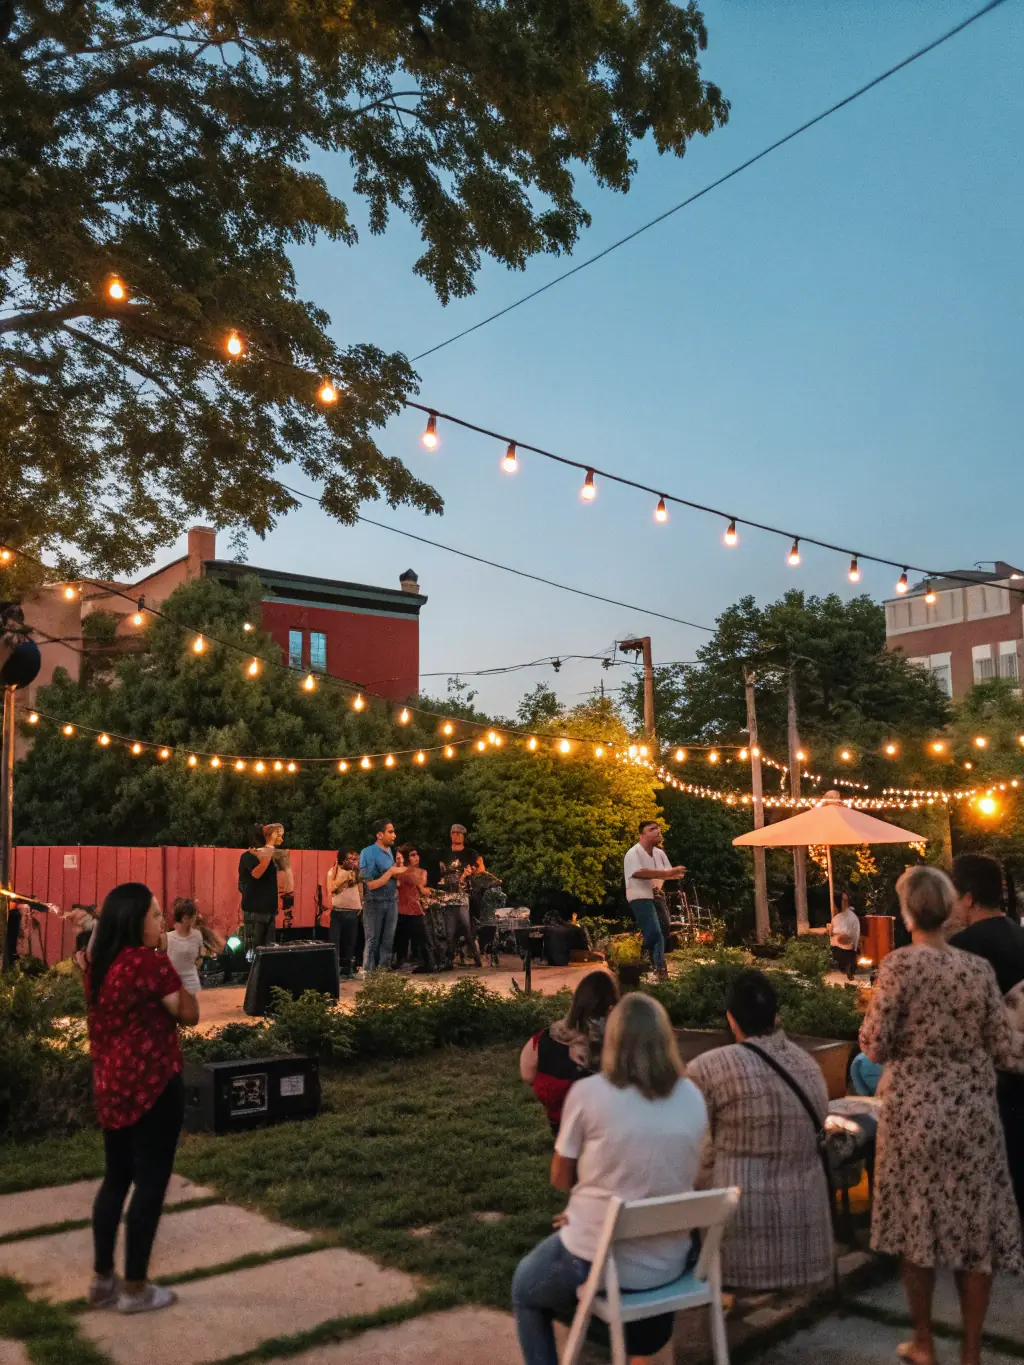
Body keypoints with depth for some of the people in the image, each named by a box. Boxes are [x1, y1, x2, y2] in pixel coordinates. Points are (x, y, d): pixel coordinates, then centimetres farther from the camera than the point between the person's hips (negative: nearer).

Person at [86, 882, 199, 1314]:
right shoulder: (150, 961, -18)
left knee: (115, 1180, 17)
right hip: (151, 1085, -8)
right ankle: (135, 1289, 11)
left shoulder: (99, 964, 6)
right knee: (150, 1184, 3)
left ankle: (103, 1281, 25)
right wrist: (180, 968, -4)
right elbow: (188, 1015, -10)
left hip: (110, 1086, 8)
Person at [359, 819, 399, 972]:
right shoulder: (369, 853, -15)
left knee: (388, 940, 10)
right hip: (375, 902, -7)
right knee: (373, 941, 0)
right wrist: (390, 872, -15)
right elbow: (371, 885, -18)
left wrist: (396, 883, 2)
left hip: (391, 901, 7)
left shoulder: (388, 850, 8)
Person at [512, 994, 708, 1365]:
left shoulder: (587, 1092, -16)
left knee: (525, 1287, 26)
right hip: (670, 1265, 4)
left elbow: (560, 1178, -5)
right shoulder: (693, 1097, -3)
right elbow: (679, 1177, 8)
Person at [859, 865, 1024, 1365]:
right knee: (976, 1230, 12)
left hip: (914, 1113, -1)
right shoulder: (979, 968, -4)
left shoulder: (899, 964, -12)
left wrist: (876, 1012, 6)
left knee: (918, 1226, 14)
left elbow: (875, 1046, -12)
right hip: (973, 1114, 2)